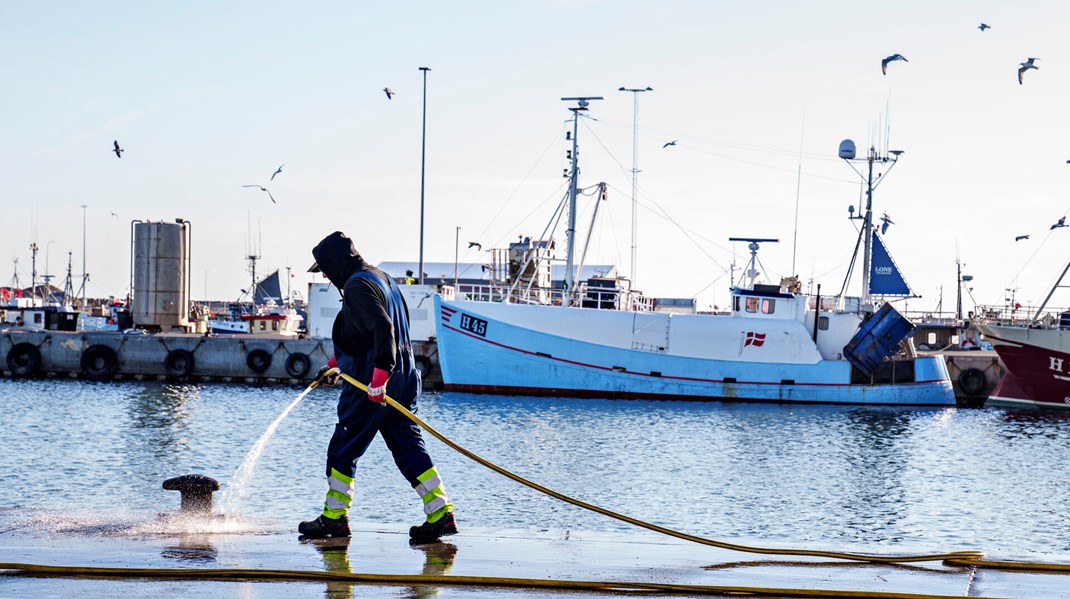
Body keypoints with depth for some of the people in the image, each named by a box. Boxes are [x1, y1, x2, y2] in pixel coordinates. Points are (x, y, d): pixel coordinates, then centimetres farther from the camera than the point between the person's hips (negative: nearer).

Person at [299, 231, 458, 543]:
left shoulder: (356, 286, -13)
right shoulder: (381, 277, 19)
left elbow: (382, 327, -25)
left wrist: (378, 377, -28)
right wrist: (335, 362, 36)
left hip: (370, 385, -9)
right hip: (402, 379, 9)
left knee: (342, 448, 3)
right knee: (409, 448, 7)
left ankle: (334, 517, 11)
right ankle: (440, 513, -1)